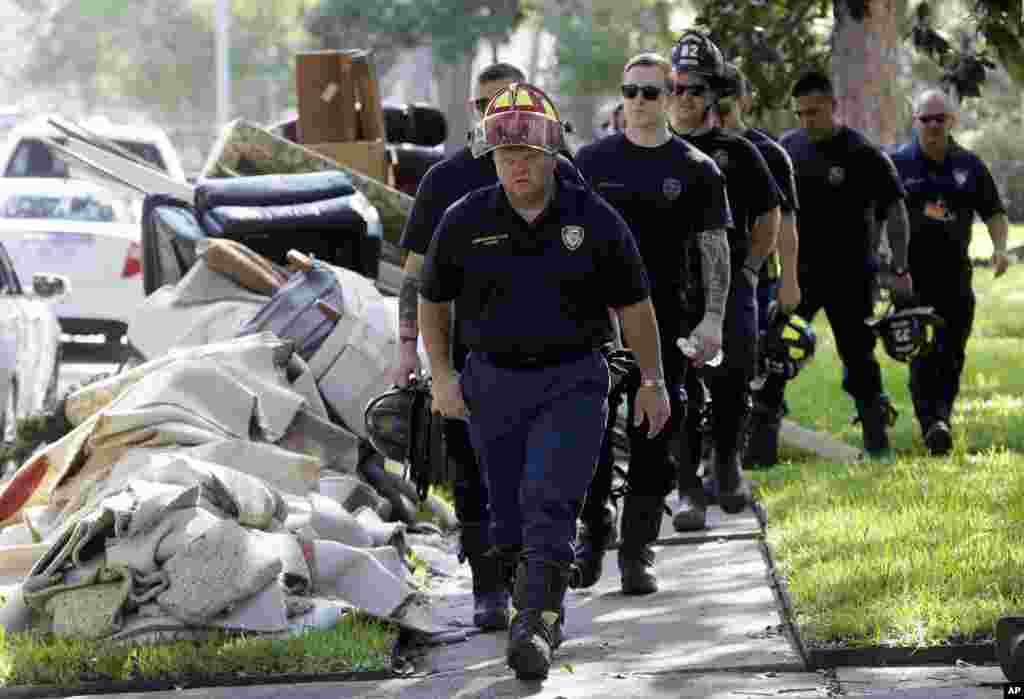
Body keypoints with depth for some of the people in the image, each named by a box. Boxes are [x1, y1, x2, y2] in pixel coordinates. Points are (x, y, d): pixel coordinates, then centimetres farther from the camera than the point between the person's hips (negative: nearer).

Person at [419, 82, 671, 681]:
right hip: (493, 382, 3)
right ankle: (542, 610, 31)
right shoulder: (465, 222, -1)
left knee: (550, 505, -16)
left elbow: (634, 304, 6)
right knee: (509, 518, 10)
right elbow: (433, 300, 12)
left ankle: (535, 630, -19)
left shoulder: (595, 220, -4)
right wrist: (442, 375, 4)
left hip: (572, 382, -3)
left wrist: (654, 381, 8)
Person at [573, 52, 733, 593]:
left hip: (663, 320, -1)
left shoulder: (695, 170, 3)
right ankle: (589, 542, 10)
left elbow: (716, 249, 4)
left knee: (654, 438, 0)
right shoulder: (593, 161, 7)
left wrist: (713, 318, -6)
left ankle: (636, 555, 5)